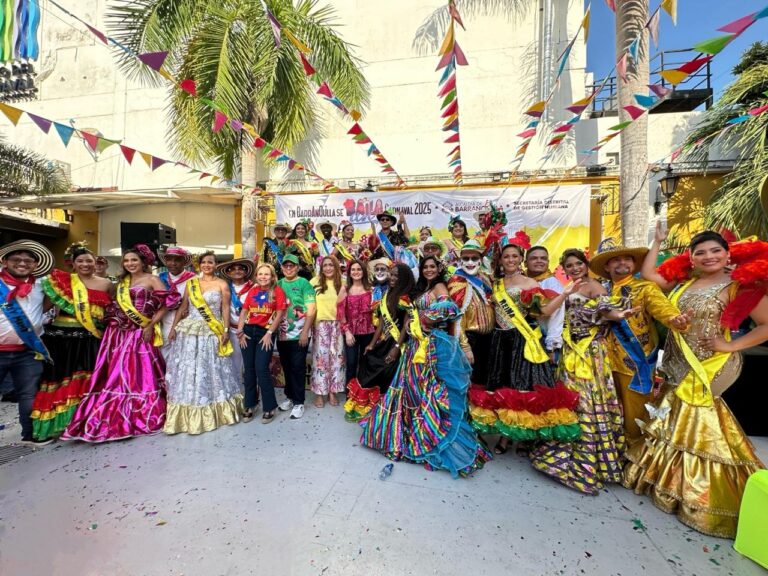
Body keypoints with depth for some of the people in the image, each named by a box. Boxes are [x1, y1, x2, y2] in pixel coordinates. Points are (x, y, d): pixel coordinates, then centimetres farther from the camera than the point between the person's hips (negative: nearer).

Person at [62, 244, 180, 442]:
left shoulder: (152, 280, -1)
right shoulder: (121, 281, 17)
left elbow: (168, 302, -12)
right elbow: (116, 307, 18)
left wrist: (151, 325, -15)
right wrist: (113, 324, 3)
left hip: (141, 333, -6)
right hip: (120, 334, 6)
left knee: (141, 374, -3)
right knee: (118, 375, 7)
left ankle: (143, 417, 11)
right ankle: (119, 418, 19)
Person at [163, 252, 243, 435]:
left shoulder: (222, 284, 1)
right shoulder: (191, 283, 9)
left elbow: (226, 309, -3)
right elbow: (183, 307, 10)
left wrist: (226, 330, -10)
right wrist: (173, 327, 3)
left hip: (212, 332, -3)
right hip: (189, 330, 3)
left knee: (211, 370, 4)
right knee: (188, 369, 4)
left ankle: (215, 411, 18)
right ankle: (189, 414, 17)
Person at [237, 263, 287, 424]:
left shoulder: (277, 291, -4)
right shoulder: (252, 291, 9)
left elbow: (279, 315, -8)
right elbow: (244, 312, 9)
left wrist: (269, 333, -10)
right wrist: (240, 331, 1)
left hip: (265, 332, -4)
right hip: (248, 331, 5)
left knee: (261, 369, -7)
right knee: (249, 369, 10)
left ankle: (269, 408, 8)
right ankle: (250, 405, 25)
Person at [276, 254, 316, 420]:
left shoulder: (304, 283, -5)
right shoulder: (279, 284, 9)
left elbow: (311, 310, -10)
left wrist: (305, 332, -16)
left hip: (299, 334, -5)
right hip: (282, 334, 5)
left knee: (298, 367, 2)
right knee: (286, 367, 15)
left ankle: (299, 402, 13)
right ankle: (290, 397, 32)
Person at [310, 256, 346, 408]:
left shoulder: (342, 283, 6)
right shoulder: (315, 282, -1)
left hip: (337, 324, 2)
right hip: (320, 324, -2)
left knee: (336, 357, 6)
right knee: (321, 357, 1)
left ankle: (332, 392, 19)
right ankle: (319, 393, 14)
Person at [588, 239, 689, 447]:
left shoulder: (644, 287, -7)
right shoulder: (604, 291, 9)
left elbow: (660, 305, -26)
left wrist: (674, 318, -44)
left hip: (636, 359, -5)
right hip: (611, 358, 5)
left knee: (635, 409, 5)